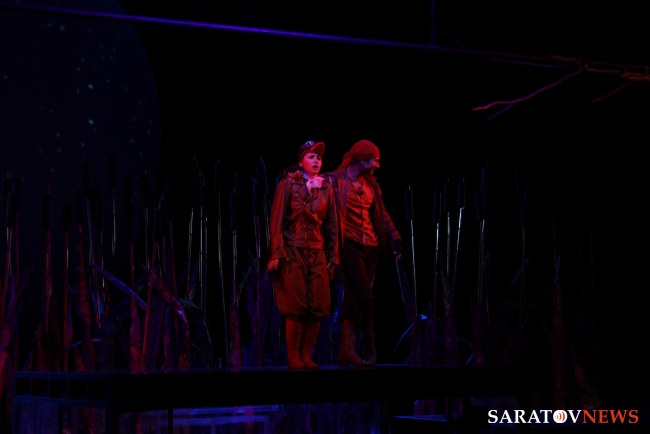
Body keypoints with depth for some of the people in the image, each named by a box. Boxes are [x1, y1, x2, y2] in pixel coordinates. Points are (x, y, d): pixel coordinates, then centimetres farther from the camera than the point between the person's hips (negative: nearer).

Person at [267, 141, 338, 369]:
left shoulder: (326, 188, 10)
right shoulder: (288, 183, -2)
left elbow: (331, 224, 12)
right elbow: (277, 220, -5)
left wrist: (332, 256, 8)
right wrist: (276, 254, -11)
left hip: (317, 252, 4)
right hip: (293, 250, -4)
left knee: (318, 307, -1)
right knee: (297, 307, -6)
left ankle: (306, 355, 10)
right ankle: (293, 356, 5)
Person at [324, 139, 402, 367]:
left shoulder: (370, 184, 15)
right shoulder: (335, 181, -5)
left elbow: (382, 214, 17)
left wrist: (394, 237, 6)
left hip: (370, 247, 7)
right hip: (350, 246, -7)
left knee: (354, 299, 7)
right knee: (365, 296, -11)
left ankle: (347, 351, 9)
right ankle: (369, 347, 2)